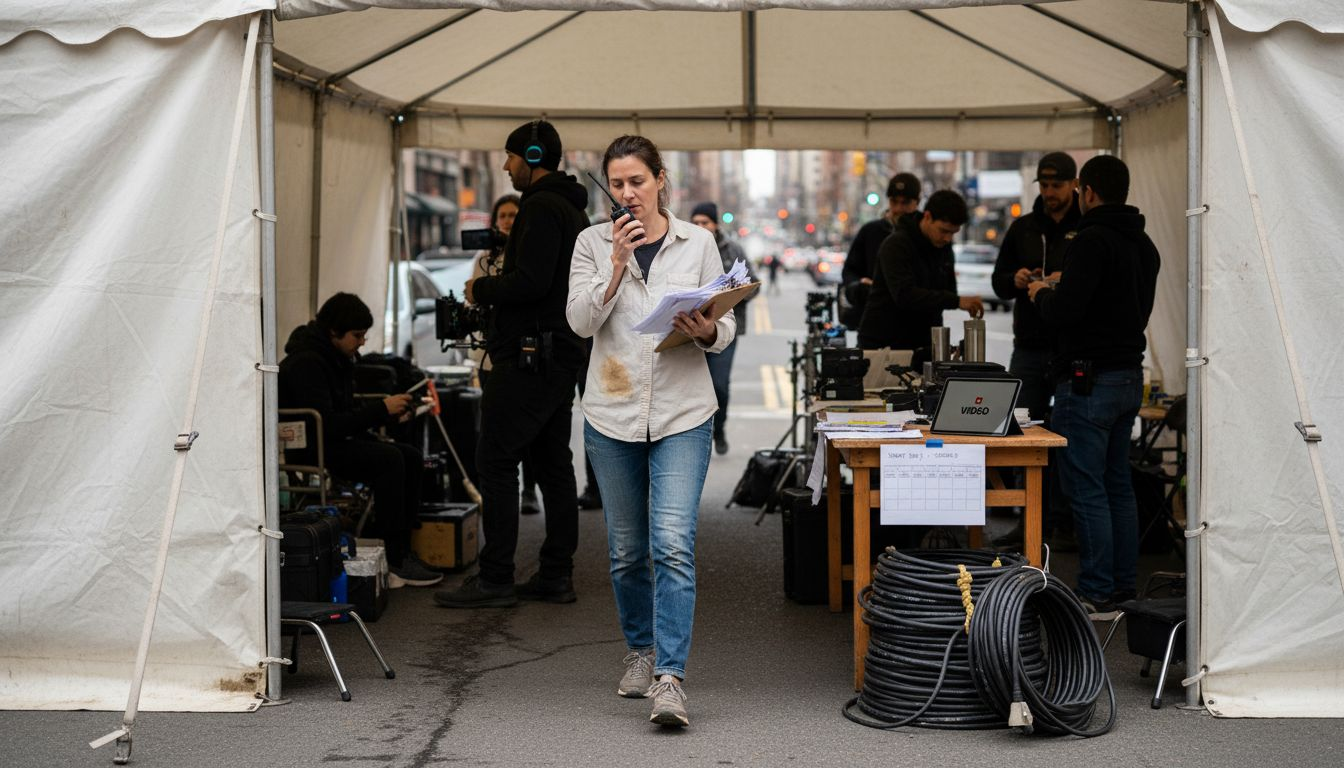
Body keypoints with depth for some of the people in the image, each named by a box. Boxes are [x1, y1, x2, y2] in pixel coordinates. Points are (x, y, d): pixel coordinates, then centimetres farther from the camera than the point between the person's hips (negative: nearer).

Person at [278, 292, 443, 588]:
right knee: (388, 459, -25)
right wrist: (381, 409, -22)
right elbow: (326, 424, -27)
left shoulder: (337, 357, 12)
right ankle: (395, 562, -24)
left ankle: (405, 550, -6)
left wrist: (391, 414, 0)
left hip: (336, 440, 10)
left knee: (411, 457, -4)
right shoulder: (306, 362, -20)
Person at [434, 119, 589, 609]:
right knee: (553, 463, 10)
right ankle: (556, 575, 12)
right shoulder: (574, 211, 19)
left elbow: (530, 281, -24)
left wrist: (482, 289, -8)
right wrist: (494, 289, 19)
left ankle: (496, 578, -7)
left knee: (496, 461, -7)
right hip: (562, 353, 10)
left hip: (528, 356, -10)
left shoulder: (540, 207, -13)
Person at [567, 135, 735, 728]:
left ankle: (669, 679, -17)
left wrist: (706, 331, -17)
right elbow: (580, 321, -8)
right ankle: (640, 651, 34)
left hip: (682, 413, -2)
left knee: (673, 544, -15)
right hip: (613, 412, 2)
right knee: (627, 548, 13)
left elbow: (726, 328, 5)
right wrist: (618, 266, -18)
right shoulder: (594, 243, 4)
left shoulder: (697, 243, 3)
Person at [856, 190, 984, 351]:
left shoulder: (943, 245, 7)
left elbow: (948, 290, 18)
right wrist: (957, 301, -37)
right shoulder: (896, 245, -16)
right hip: (883, 343, -6)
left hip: (922, 343, 6)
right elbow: (904, 295, -30)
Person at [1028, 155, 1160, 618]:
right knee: (1117, 485, 15)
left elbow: (1064, 313, -22)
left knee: (1086, 489, -5)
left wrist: (1042, 294, 0)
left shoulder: (1092, 240, -16)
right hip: (1129, 376, 9)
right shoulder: (1144, 245, 14)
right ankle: (1123, 587, 19)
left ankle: (1096, 596, -4)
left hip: (1089, 379, -9)